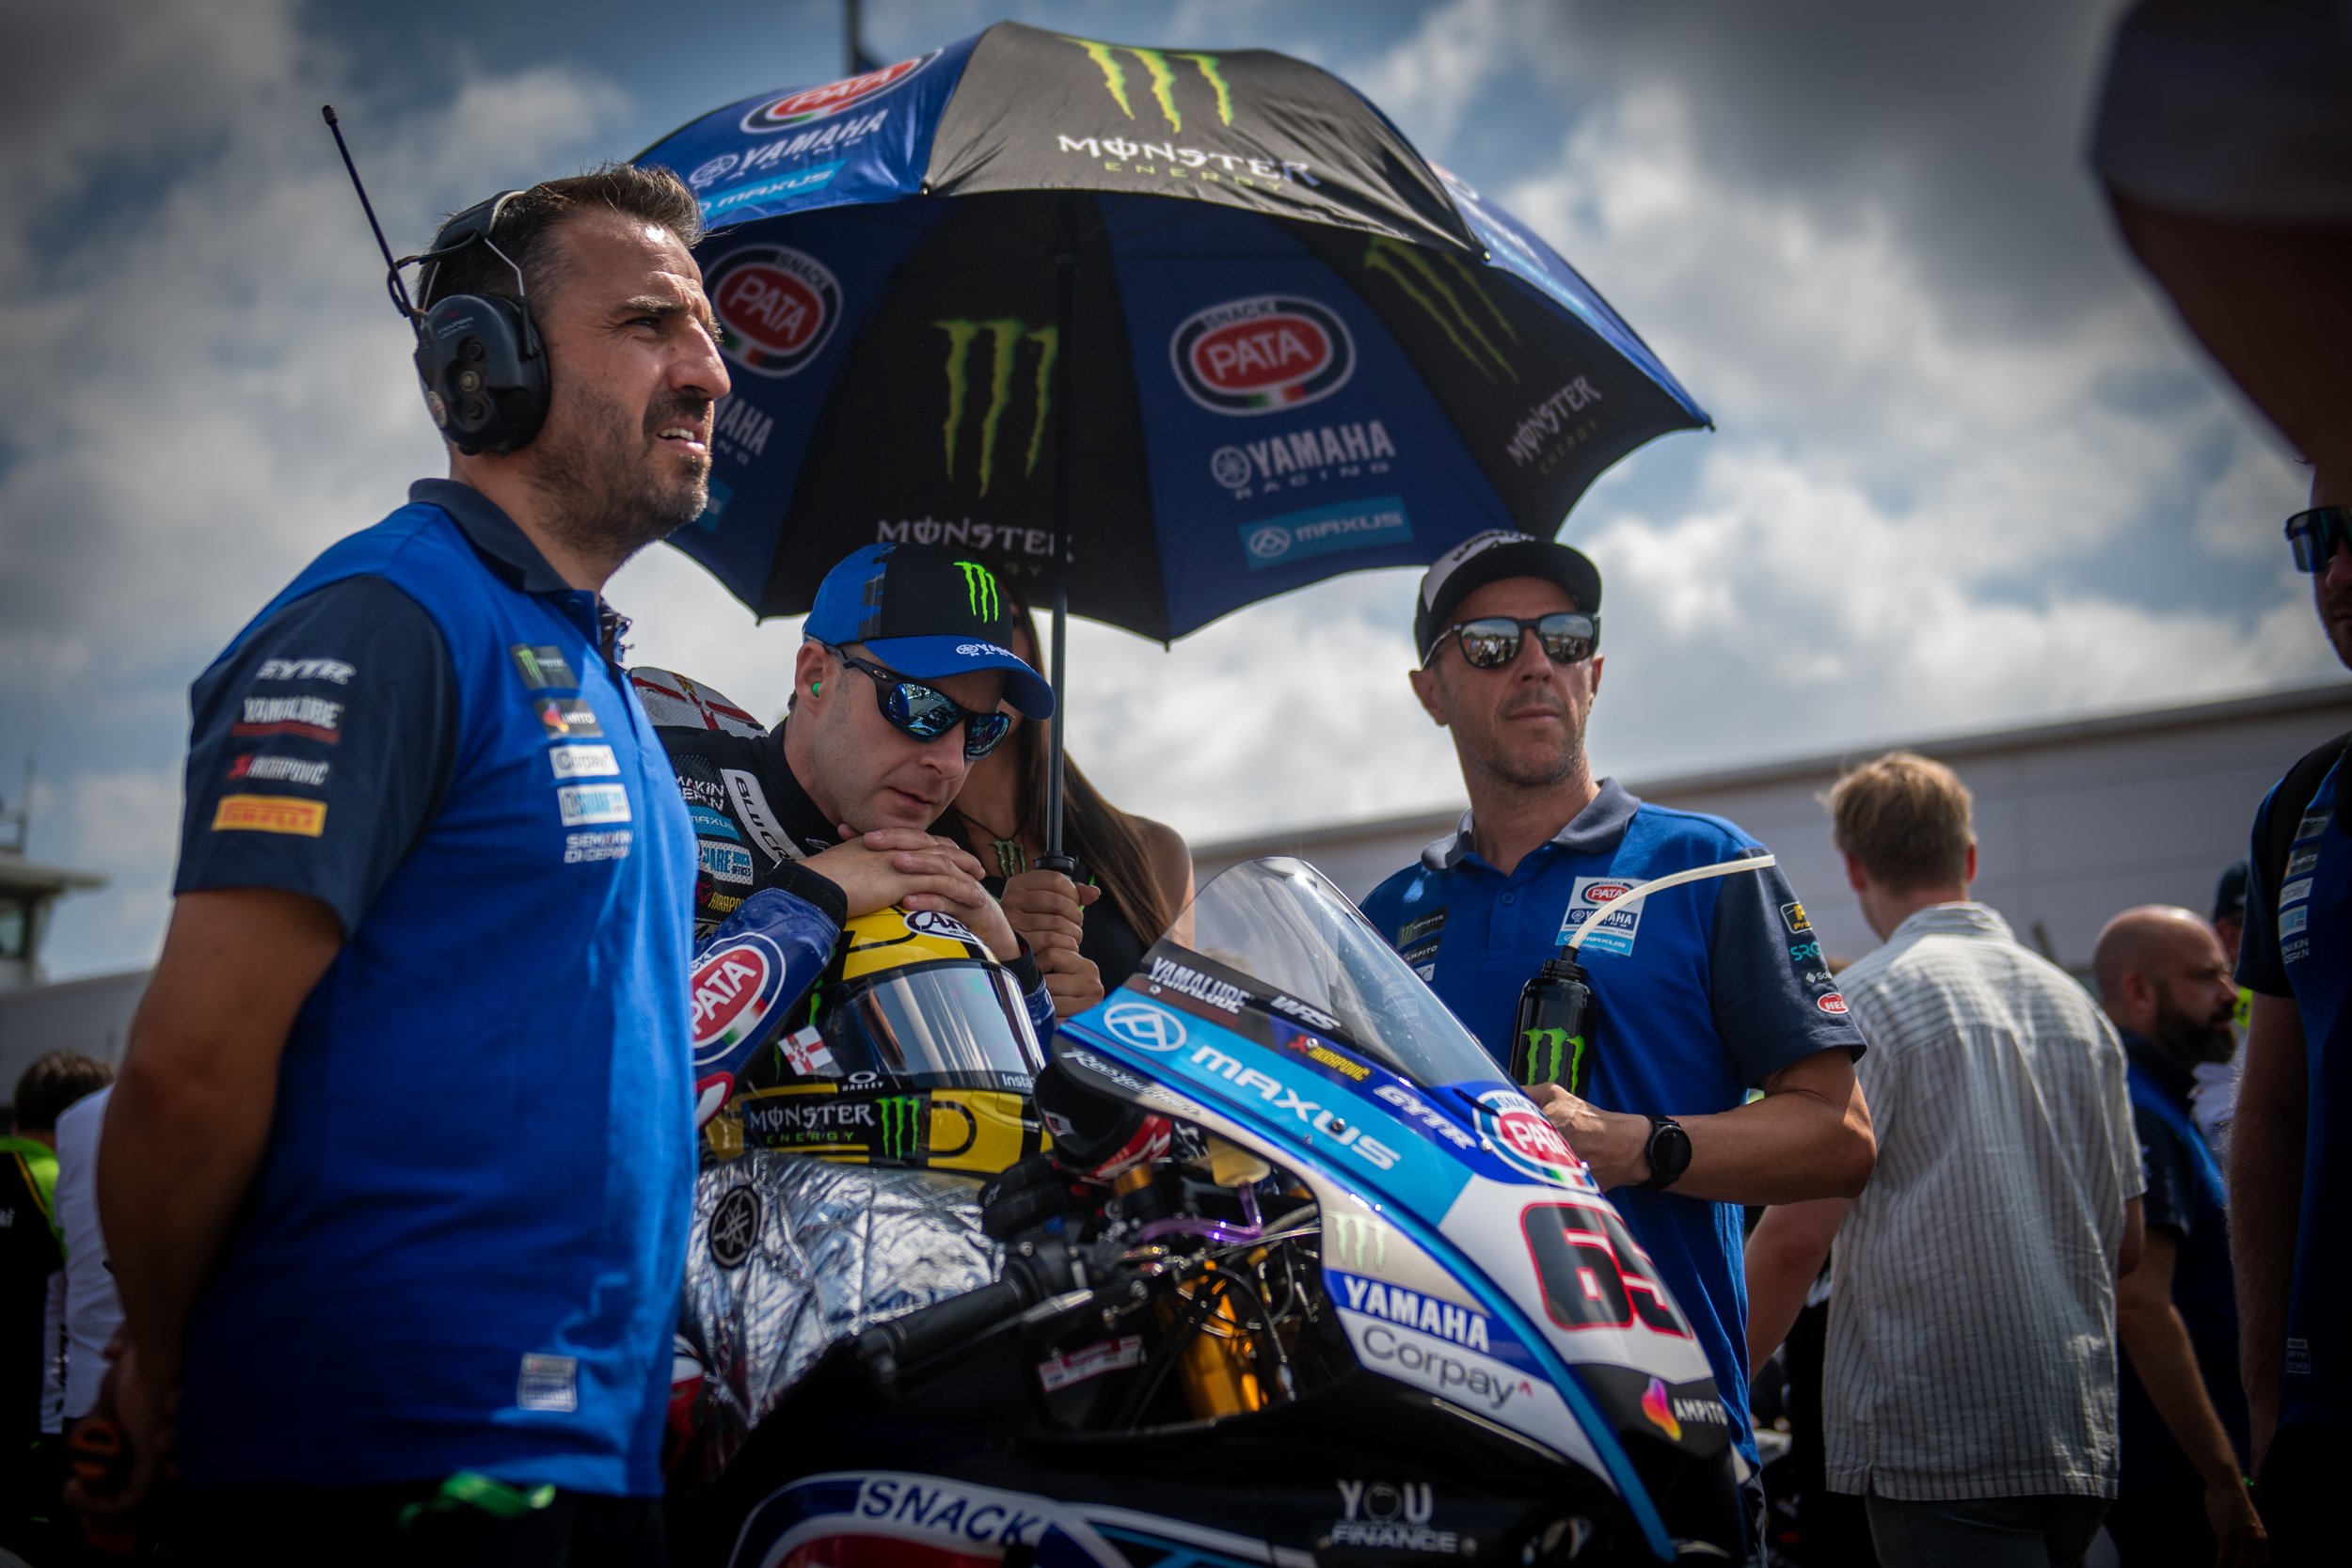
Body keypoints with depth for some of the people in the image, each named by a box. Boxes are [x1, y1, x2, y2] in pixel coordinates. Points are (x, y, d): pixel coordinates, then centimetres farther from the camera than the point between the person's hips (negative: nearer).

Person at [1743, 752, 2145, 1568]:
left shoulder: (1872, 997, -7)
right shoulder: (2075, 1003, 14)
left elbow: (1797, 1233, -13)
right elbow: (2127, 1242, 18)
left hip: (1939, 1441, -7)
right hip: (2082, 1439, 7)